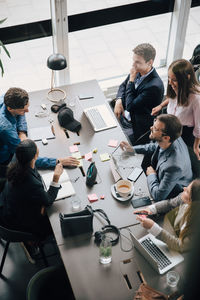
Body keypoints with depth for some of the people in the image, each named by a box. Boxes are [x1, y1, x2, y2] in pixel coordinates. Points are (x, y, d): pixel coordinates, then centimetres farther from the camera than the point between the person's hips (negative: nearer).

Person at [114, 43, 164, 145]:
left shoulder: (155, 86, -27)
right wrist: (118, 100, -5)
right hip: (124, 115, 8)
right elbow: (123, 85, 16)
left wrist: (131, 80, -21)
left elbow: (130, 106, -25)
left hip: (135, 128, -8)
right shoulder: (138, 71, -3)